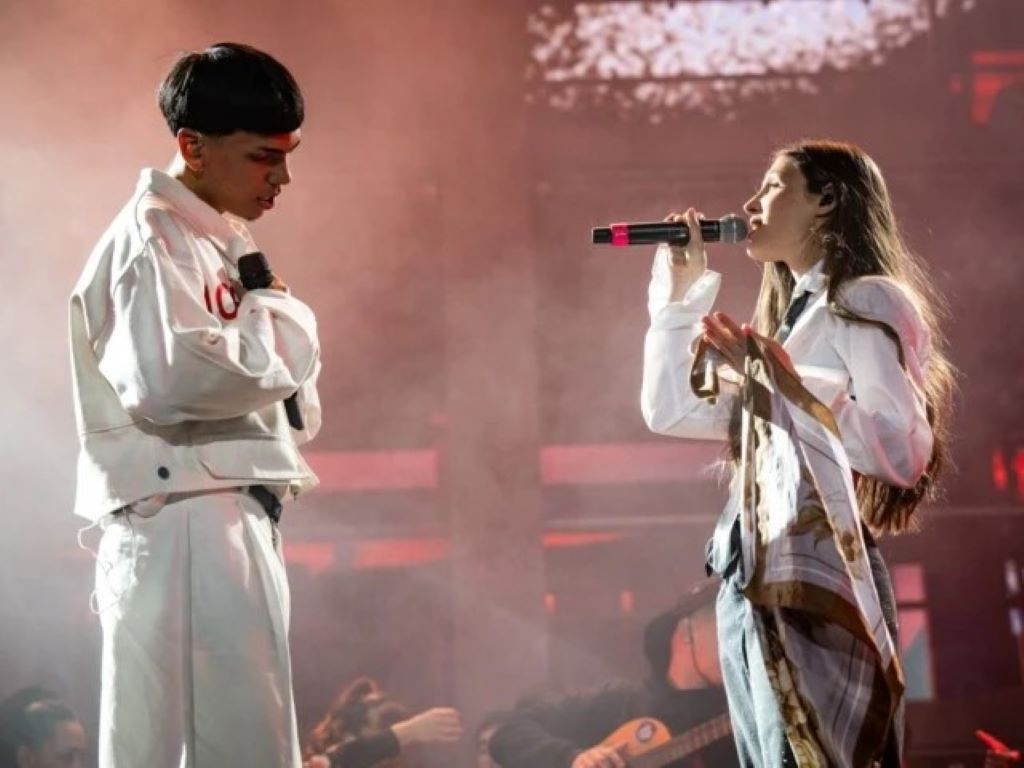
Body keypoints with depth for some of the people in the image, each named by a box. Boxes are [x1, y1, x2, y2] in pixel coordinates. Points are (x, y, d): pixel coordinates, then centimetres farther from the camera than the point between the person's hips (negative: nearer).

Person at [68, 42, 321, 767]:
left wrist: (275, 323, 5)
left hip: (233, 524, 10)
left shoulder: (222, 243, 21)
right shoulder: (150, 239, -8)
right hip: (185, 530, -10)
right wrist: (283, 325, -12)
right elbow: (170, 377, -26)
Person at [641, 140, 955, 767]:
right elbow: (669, 412, 23)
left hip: (815, 581, -9)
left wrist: (778, 384, -17)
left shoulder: (867, 302, -3)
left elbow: (906, 450, -16)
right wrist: (680, 292, 19)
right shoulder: (788, 317, 23)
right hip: (750, 585, 9)